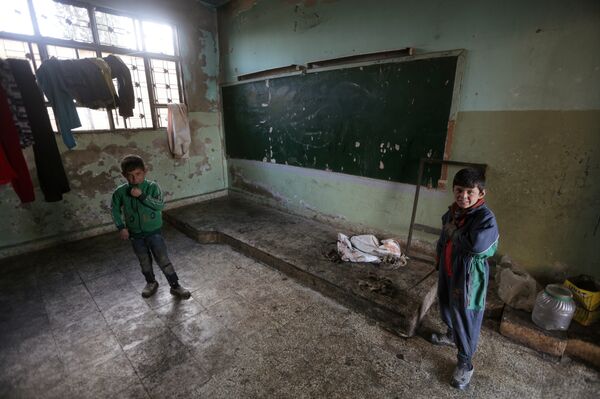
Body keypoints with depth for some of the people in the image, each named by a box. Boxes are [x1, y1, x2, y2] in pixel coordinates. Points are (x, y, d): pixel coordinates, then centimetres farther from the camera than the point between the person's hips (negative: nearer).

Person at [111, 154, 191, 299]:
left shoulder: (152, 187, -13)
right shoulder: (120, 192, -7)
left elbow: (160, 205, -23)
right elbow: (116, 210, 6)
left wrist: (142, 195, -31)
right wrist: (121, 227, -1)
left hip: (154, 231, -2)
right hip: (135, 234, 3)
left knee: (163, 259, 0)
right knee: (144, 261, 18)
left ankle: (175, 286, 12)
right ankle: (151, 283, 40)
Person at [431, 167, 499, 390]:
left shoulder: (485, 217, -23)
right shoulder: (452, 212, -1)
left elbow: (477, 245, -39)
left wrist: (454, 231, -24)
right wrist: (439, 261, 20)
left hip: (468, 278, -7)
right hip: (448, 271, 8)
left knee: (465, 319, 7)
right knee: (446, 307, 26)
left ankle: (465, 363, 27)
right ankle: (452, 335, 54)